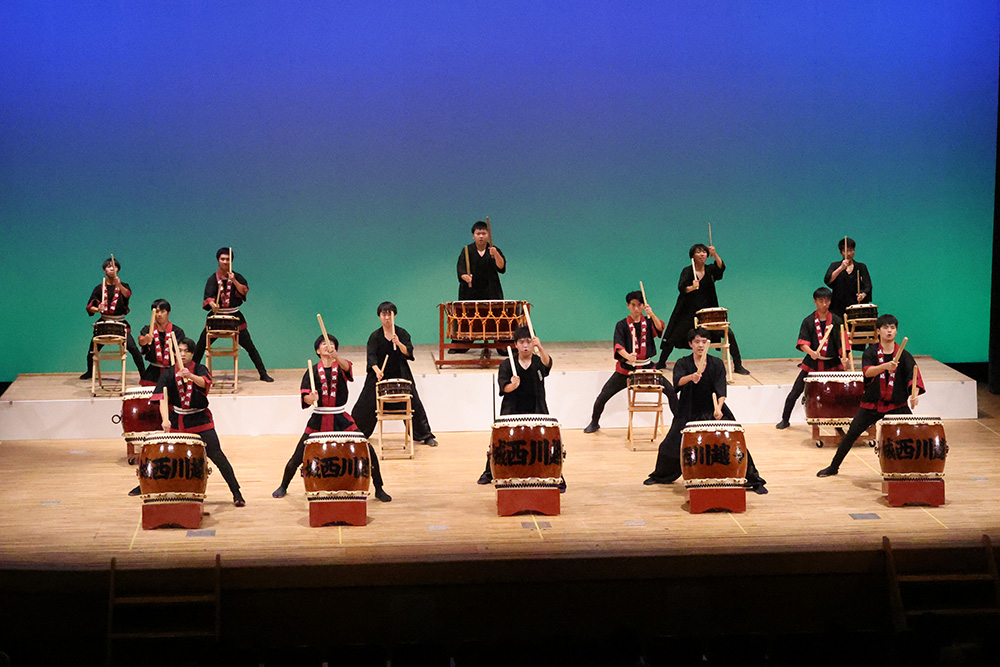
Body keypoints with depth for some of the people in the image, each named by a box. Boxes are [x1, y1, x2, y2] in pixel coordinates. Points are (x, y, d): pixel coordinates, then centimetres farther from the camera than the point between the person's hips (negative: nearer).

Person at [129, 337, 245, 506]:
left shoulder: (200, 370, -7)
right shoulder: (169, 374, -3)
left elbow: (204, 382, -31)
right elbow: (163, 398, -15)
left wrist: (190, 376, -53)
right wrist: (165, 420, -31)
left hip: (200, 420, -2)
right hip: (177, 421, 2)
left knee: (216, 455, -11)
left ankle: (236, 493, -8)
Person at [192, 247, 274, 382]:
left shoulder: (237, 277, 3)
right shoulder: (213, 279, -1)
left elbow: (244, 291, -13)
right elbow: (208, 296, -15)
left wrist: (233, 280, -24)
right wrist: (212, 305, -36)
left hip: (234, 316, 0)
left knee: (249, 346, -2)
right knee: (201, 344, -2)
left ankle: (263, 373, 3)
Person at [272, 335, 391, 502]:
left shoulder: (340, 367, 2)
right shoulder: (312, 371, 4)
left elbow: (347, 366, -25)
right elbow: (305, 396, -8)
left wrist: (335, 355, -45)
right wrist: (311, 398, -32)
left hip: (341, 419, 0)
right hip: (318, 420, 0)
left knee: (368, 452, -8)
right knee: (297, 458, 1)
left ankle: (379, 489, 8)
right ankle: (283, 487, 27)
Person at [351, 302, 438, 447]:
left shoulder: (402, 333, 1)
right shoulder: (375, 336, 0)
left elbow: (409, 353, -11)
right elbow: (371, 356, -11)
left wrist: (398, 344, -30)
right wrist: (377, 371, -29)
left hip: (400, 375, 0)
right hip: (379, 377, 0)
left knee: (413, 403, -3)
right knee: (366, 405, 0)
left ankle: (425, 436, 6)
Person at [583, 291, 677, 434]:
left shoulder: (648, 322, 3)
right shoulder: (622, 325, -2)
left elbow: (660, 328, -19)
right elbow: (618, 346, -16)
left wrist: (652, 314, -36)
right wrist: (627, 356, -36)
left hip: (646, 366, 1)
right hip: (626, 368, -1)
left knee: (671, 391, -8)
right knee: (603, 396, -6)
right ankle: (594, 423, 17)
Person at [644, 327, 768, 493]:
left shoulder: (717, 364, -2)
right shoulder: (682, 364, -3)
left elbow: (721, 389, -13)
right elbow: (678, 381, -24)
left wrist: (718, 408, -31)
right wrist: (691, 377, -45)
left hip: (713, 412, 0)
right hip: (689, 413, 1)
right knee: (671, 445, -1)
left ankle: (753, 481, 1)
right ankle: (660, 476, 29)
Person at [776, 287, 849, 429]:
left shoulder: (836, 321, 2)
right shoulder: (808, 321, 1)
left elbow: (841, 343, -2)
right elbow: (802, 342, -9)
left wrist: (843, 357, -22)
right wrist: (811, 352, -30)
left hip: (832, 364, 0)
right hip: (812, 364, 0)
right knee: (794, 393, 0)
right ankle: (785, 420, 17)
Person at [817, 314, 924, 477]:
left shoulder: (904, 355, -2)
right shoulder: (871, 352, -3)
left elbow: (913, 376, -14)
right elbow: (867, 372, -23)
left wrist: (914, 394, -34)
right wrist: (885, 366, -42)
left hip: (897, 405, 0)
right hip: (871, 404, 0)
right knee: (851, 435, 3)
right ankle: (834, 467, 18)